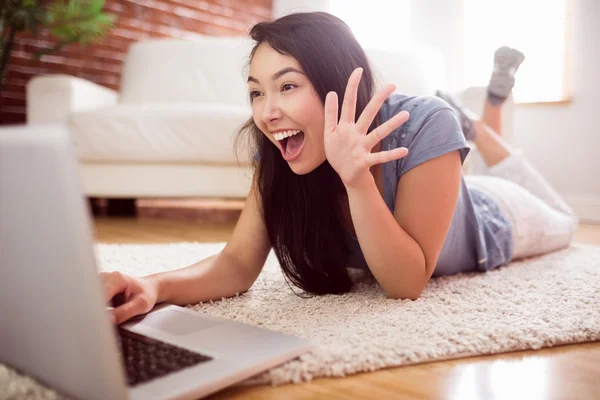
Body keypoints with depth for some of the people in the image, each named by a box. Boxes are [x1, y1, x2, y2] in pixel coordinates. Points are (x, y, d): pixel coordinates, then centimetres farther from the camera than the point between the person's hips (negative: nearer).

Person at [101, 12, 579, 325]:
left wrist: (357, 178, -56)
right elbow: (238, 264, -36)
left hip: (491, 219, -2)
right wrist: (156, 286, -54)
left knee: (562, 226, 32)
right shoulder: (278, 153, -31)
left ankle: (473, 122, 35)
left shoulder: (424, 125, -44)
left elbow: (408, 282, -42)